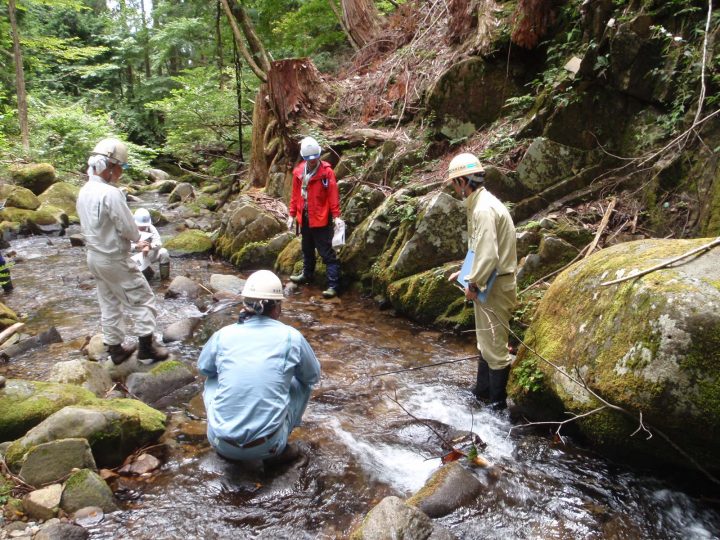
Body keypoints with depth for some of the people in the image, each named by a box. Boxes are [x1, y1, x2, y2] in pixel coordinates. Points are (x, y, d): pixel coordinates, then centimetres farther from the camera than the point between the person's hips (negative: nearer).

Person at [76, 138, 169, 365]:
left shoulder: (84, 191, 3)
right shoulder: (110, 193, -25)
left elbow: (85, 226, 12)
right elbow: (128, 228, -23)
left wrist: (132, 239, 10)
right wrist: (137, 238, 1)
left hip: (94, 256, 9)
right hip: (115, 259, -8)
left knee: (109, 304, 18)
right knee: (143, 299, 6)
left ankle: (115, 348, 27)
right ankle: (146, 345, 10)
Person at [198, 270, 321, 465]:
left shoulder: (222, 334, 0)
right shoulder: (291, 337, -5)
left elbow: (203, 368, 20)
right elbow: (314, 375, 13)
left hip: (221, 443, 2)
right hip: (267, 446, -2)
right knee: (302, 382, 19)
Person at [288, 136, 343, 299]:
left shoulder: (326, 172, -11)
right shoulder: (298, 171, 5)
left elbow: (333, 195, -14)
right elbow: (295, 195, 11)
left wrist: (336, 215, -19)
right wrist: (292, 215, 12)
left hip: (321, 220, -6)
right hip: (304, 219, 6)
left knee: (327, 253, -5)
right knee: (307, 249, 23)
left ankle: (333, 285, -4)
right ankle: (307, 274, 43)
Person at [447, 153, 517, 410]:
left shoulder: (484, 208, -22)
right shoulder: (480, 203, 11)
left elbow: (488, 255, -27)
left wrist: (473, 285, -17)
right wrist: (465, 273, 18)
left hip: (494, 287, -11)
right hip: (488, 284, 11)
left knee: (494, 345, 1)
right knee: (486, 342, 21)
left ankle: (498, 401, 14)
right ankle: (482, 391, 35)